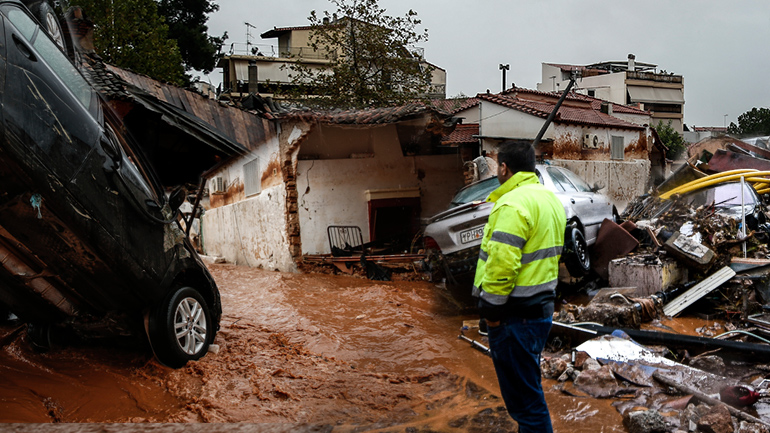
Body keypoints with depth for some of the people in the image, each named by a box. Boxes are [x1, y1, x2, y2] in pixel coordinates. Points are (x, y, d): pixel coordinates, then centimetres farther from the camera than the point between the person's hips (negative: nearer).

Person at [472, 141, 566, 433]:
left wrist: (491, 309, -17)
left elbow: (501, 264, -25)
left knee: (522, 395, 0)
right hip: (542, 307, 10)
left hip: (515, 314, -10)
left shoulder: (513, 204, -20)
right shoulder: (549, 198, 12)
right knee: (529, 385, 23)